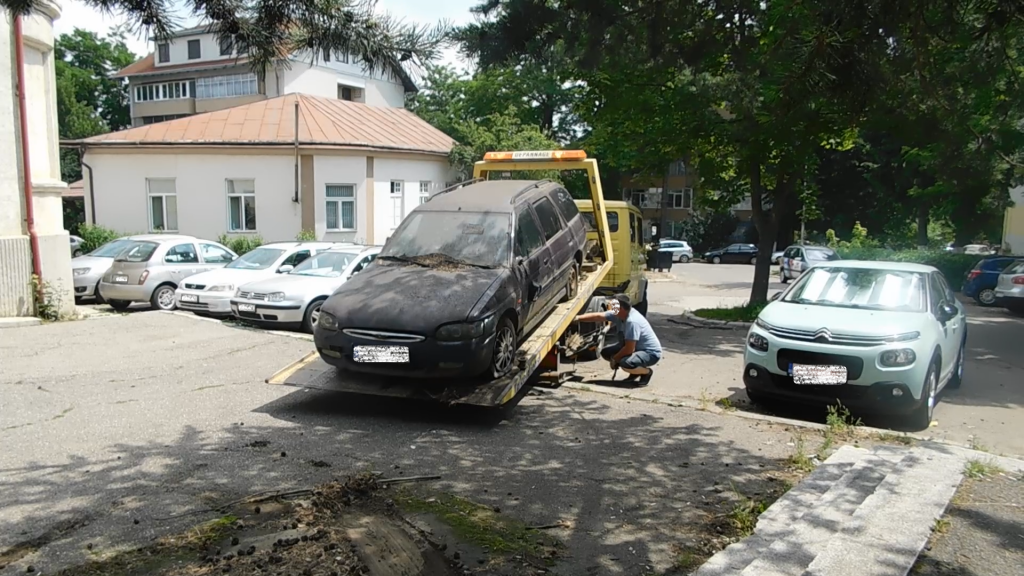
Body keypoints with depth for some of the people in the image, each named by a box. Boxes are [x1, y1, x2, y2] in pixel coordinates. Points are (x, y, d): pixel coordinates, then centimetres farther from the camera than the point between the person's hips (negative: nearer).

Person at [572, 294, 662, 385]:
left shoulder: (632, 321, -32)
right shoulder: (618, 315, -7)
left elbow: (629, 349, -30)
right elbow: (598, 316, 2)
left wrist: (614, 359, -15)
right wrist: (577, 318, -2)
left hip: (651, 352, -9)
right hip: (636, 347, 9)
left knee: (625, 363, -35)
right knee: (606, 352, 4)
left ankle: (647, 372, -3)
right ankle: (635, 371, 14)